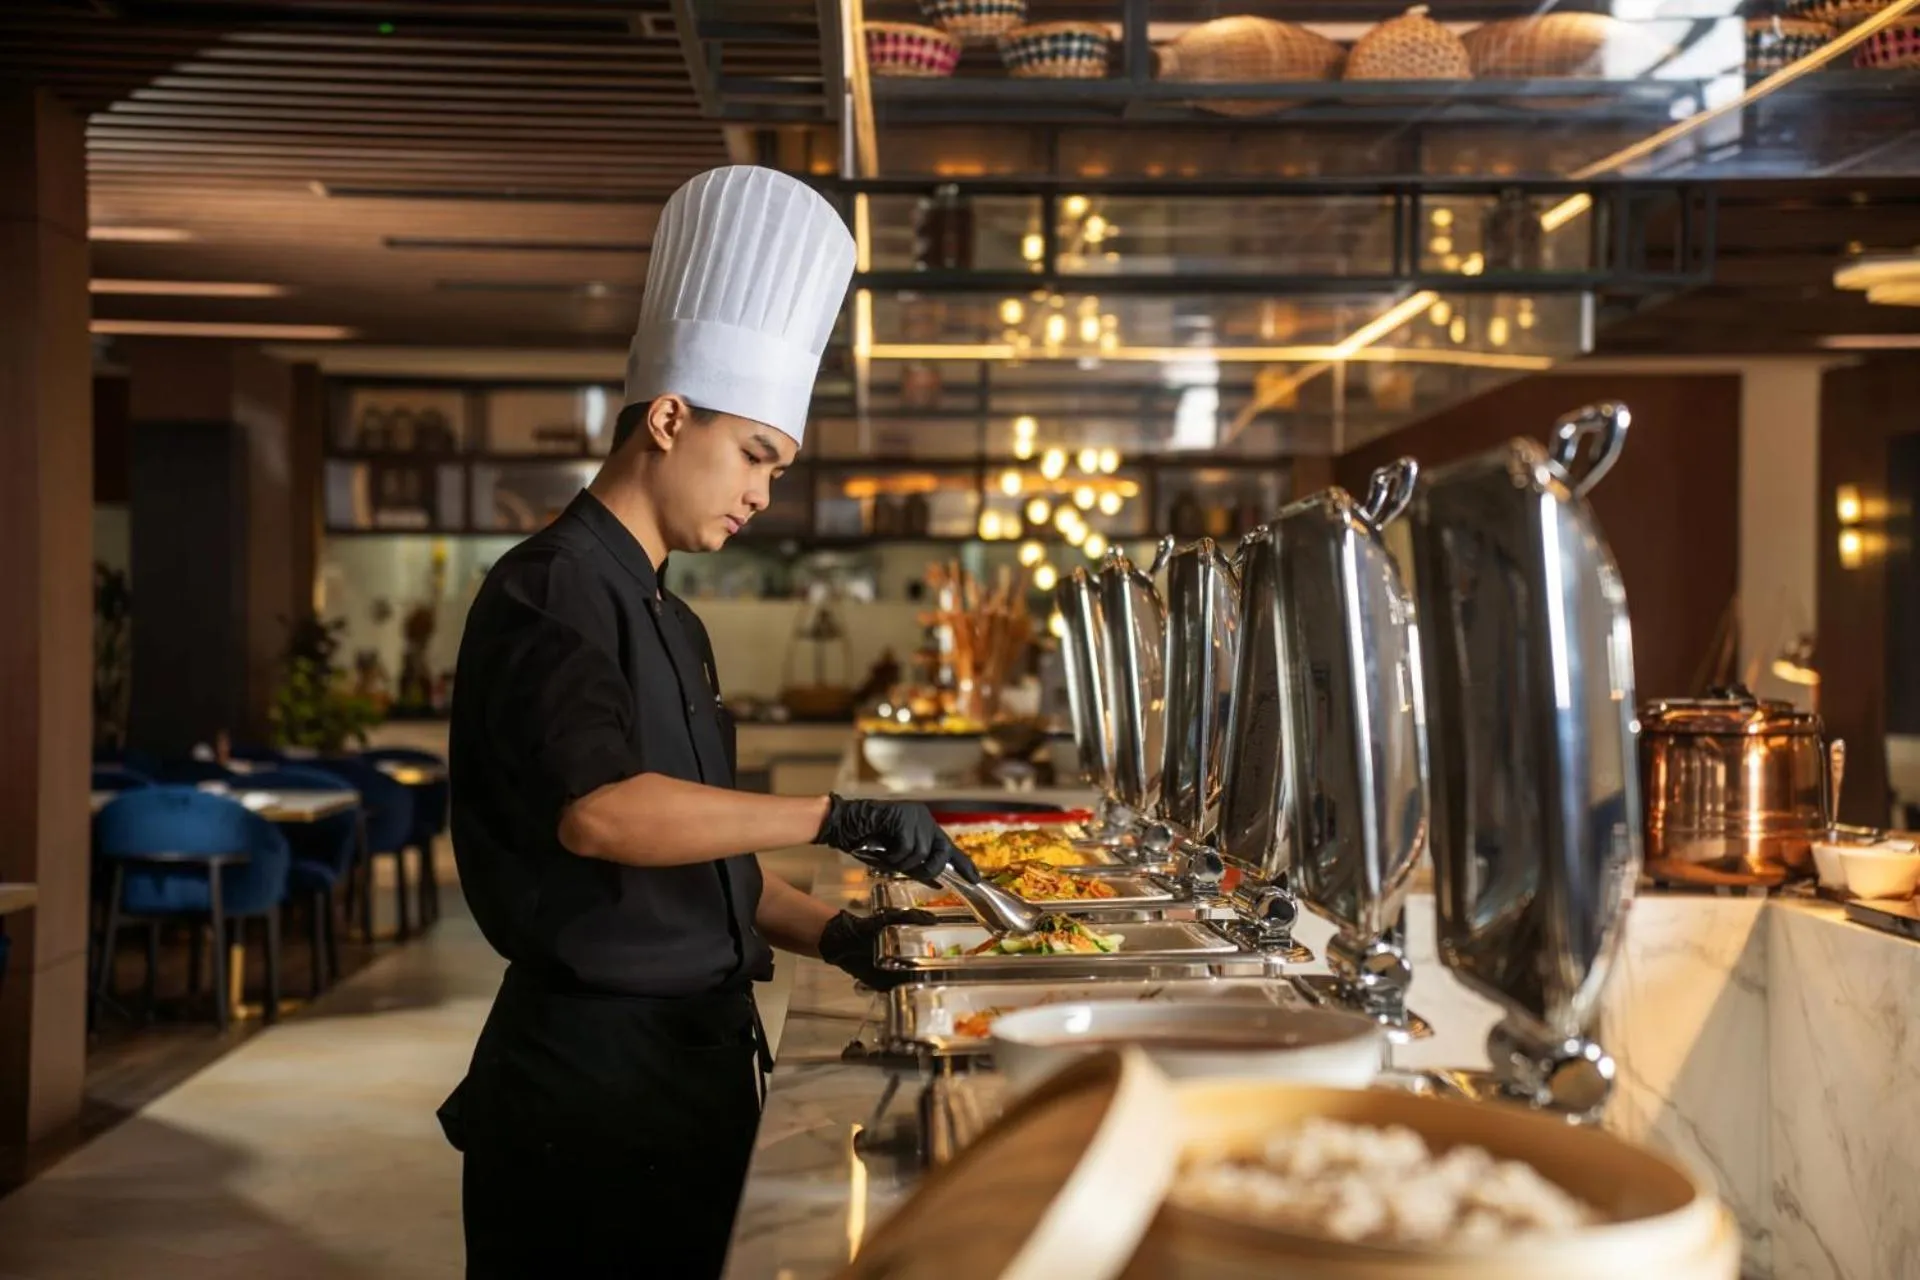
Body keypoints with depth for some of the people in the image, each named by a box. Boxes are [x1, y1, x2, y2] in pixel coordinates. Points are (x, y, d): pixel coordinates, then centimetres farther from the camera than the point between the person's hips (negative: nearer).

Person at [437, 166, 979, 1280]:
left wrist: (832, 935, 8)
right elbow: (600, 813, -30)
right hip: (594, 1068, -9)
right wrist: (836, 819, -29)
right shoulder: (554, 590, -13)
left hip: (695, 1056, 9)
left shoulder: (668, 618, 16)